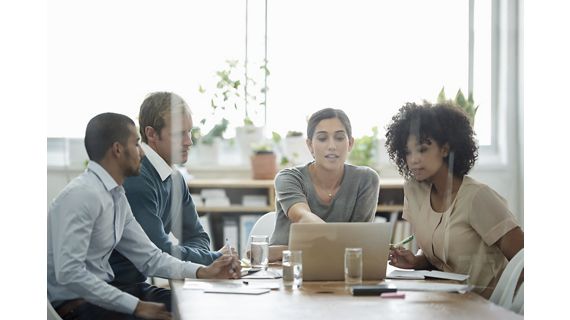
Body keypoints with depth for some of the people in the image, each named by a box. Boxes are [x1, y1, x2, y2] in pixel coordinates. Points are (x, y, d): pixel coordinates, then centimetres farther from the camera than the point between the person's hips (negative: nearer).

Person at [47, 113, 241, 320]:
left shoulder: (117, 196, 10)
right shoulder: (81, 195, -19)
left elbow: (150, 258, 11)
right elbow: (68, 273, -26)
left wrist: (204, 272, -3)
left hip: (100, 293, 9)